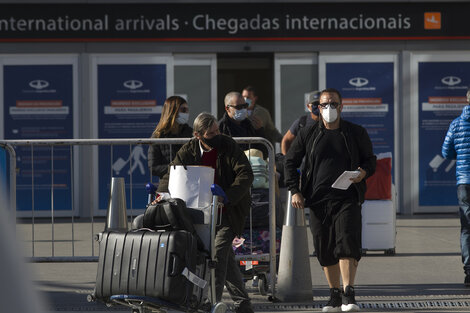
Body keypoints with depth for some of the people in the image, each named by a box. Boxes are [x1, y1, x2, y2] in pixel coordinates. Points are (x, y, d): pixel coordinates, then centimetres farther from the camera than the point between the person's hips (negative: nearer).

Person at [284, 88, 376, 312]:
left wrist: (364, 172, -9)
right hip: (318, 200, 2)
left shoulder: (356, 133, 7)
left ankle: (348, 294, -17)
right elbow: (291, 161, 14)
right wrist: (294, 190, 3)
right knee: (325, 251, 4)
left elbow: (370, 159, 14)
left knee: (347, 243, -17)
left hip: (347, 199, -2)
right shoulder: (307, 134, 8)